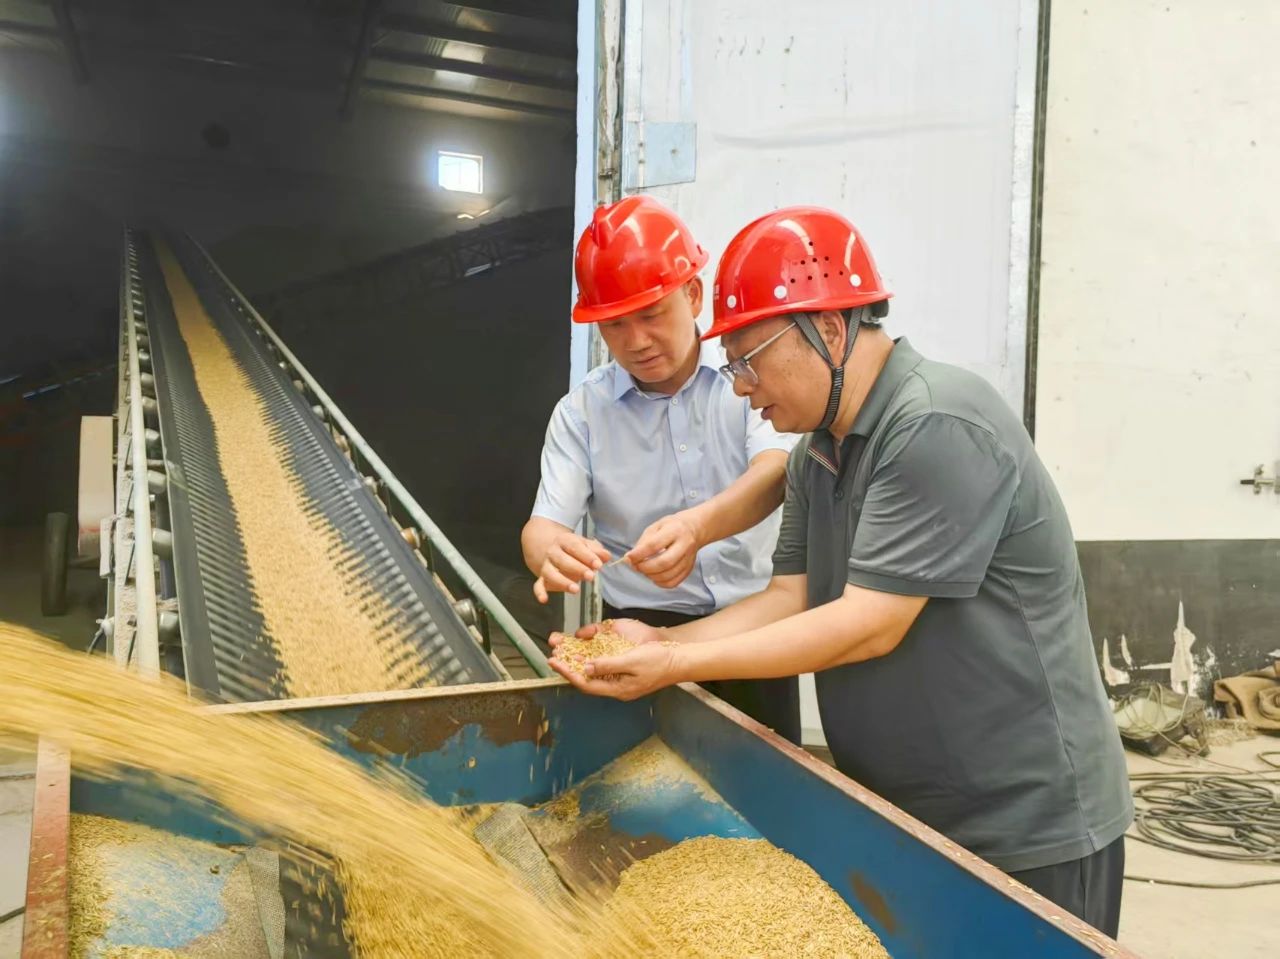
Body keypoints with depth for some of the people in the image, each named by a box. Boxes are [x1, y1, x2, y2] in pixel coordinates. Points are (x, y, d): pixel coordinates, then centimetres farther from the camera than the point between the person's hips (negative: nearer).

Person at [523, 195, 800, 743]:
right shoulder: (581, 412, 0)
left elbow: (774, 473, -18)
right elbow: (543, 526, -7)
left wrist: (698, 527, -38)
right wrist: (551, 554, -32)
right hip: (641, 631, 1)